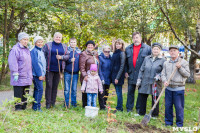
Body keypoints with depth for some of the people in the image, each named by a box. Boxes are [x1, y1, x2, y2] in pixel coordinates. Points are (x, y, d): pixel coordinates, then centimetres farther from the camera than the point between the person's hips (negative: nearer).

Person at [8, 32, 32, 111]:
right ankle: (18, 108, 6)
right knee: (19, 94, -2)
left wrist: (30, 75, 22)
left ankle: (24, 107, 21)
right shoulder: (15, 49, -9)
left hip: (27, 77, 8)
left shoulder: (27, 50, 17)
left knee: (25, 93, 12)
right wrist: (15, 74, -20)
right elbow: (12, 62, -15)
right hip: (19, 78, -8)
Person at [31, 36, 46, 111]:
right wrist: (39, 75, -16)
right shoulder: (34, 51, -10)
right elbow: (35, 63, -15)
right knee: (40, 89, -11)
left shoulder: (41, 51, 16)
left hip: (41, 74, 8)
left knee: (37, 89, 11)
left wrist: (44, 74, 15)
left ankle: (34, 106, 18)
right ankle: (37, 107, -6)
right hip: (37, 74, -8)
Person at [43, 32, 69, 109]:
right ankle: (48, 103, 3)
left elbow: (67, 56, 9)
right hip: (50, 69, -3)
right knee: (49, 86, -4)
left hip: (58, 69, 3)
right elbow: (43, 55, 0)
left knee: (55, 86, 7)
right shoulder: (48, 45, 3)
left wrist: (61, 57, -12)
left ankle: (53, 102, 15)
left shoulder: (64, 46, 13)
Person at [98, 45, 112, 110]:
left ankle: (104, 105, 22)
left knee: (106, 94, 11)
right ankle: (102, 107, 3)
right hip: (102, 79, -6)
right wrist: (101, 78, -16)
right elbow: (99, 69, -11)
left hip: (108, 79, 6)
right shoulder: (100, 58, -8)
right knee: (102, 93, -3)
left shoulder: (110, 58, 9)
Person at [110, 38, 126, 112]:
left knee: (119, 92, -2)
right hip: (113, 75, 8)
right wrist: (112, 76, 9)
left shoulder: (122, 53, -10)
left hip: (118, 75, -7)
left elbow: (122, 66, -14)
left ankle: (119, 108, 7)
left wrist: (117, 78, -17)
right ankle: (119, 107, 22)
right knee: (117, 92, 13)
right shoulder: (114, 53, 13)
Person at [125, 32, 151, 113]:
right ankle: (129, 108, 17)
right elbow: (126, 61, 15)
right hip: (131, 75, 3)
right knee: (130, 91, 7)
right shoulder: (128, 49, 10)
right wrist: (126, 71, 7)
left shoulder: (147, 48, -1)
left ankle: (139, 108, 18)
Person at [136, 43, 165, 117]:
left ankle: (155, 115, 20)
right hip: (145, 82, 3)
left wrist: (159, 76, -18)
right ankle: (141, 113, 26)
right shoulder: (147, 58, 10)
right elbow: (141, 70, 12)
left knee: (155, 99, 6)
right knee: (142, 98, 10)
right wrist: (139, 79, 8)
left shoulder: (162, 60, 0)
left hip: (155, 83, -3)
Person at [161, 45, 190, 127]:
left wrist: (180, 68, -16)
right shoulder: (166, 63, 11)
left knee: (179, 107, -1)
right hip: (168, 88, 3)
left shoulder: (184, 62, 0)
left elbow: (187, 74, -3)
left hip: (179, 89, -3)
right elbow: (163, 74, 9)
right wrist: (164, 81, -11)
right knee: (168, 106, 8)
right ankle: (168, 123, 21)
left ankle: (179, 125, 12)